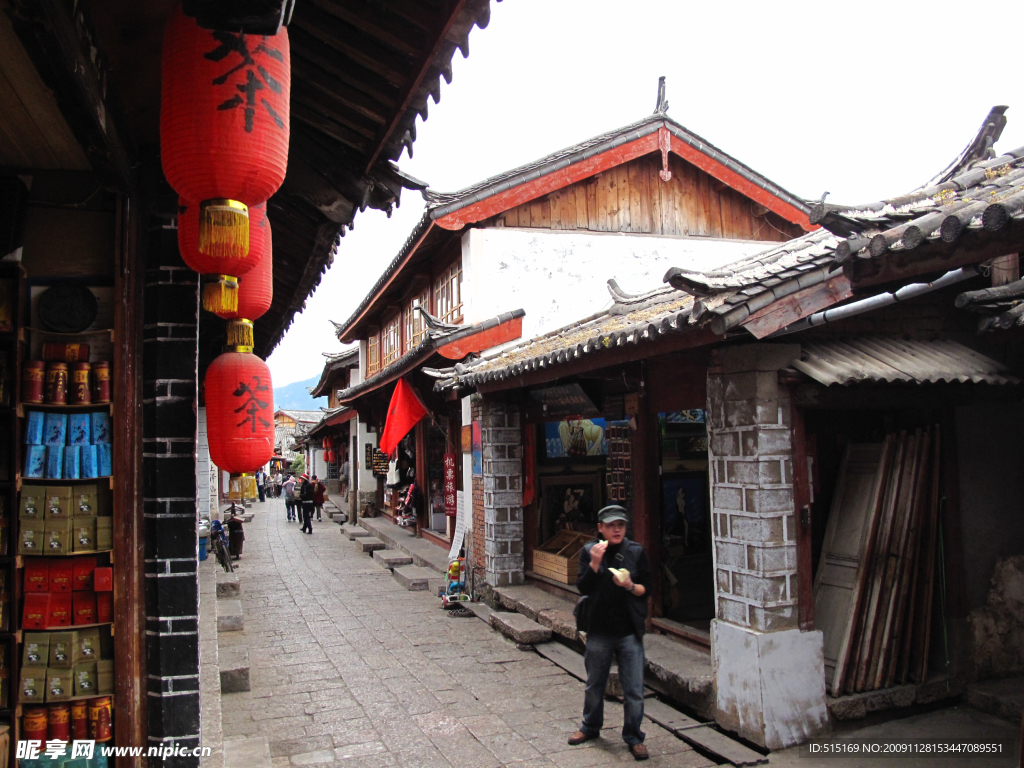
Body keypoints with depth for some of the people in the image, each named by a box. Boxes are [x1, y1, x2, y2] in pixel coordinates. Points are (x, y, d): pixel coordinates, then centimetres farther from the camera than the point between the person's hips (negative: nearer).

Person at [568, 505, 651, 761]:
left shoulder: (636, 552, 0)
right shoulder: (589, 551, -1)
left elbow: (646, 589, 2)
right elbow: (583, 588, -8)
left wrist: (630, 586, -19)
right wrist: (594, 563, -22)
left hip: (630, 631, -1)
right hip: (599, 630, 1)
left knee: (634, 689, 1)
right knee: (594, 684, 16)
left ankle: (634, 737, 20)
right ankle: (590, 727, 38)